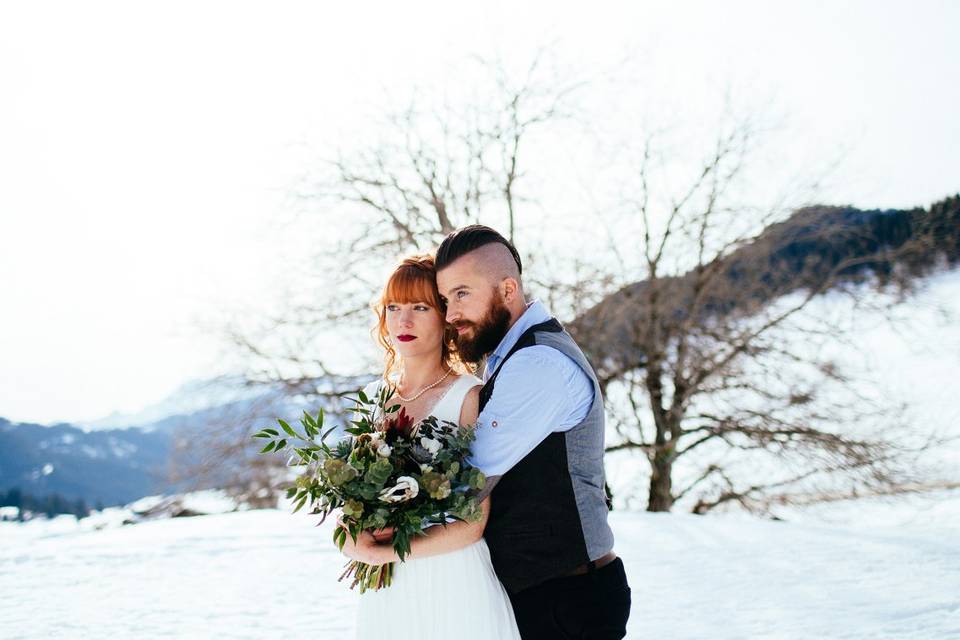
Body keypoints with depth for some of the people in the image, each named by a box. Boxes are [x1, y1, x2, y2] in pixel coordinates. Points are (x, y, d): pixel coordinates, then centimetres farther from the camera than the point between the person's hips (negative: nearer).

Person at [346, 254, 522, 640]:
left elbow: (473, 524, -14)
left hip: (454, 590, -5)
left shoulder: (469, 396, -10)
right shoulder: (371, 398, 7)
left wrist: (382, 553, -17)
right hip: (384, 592, 5)